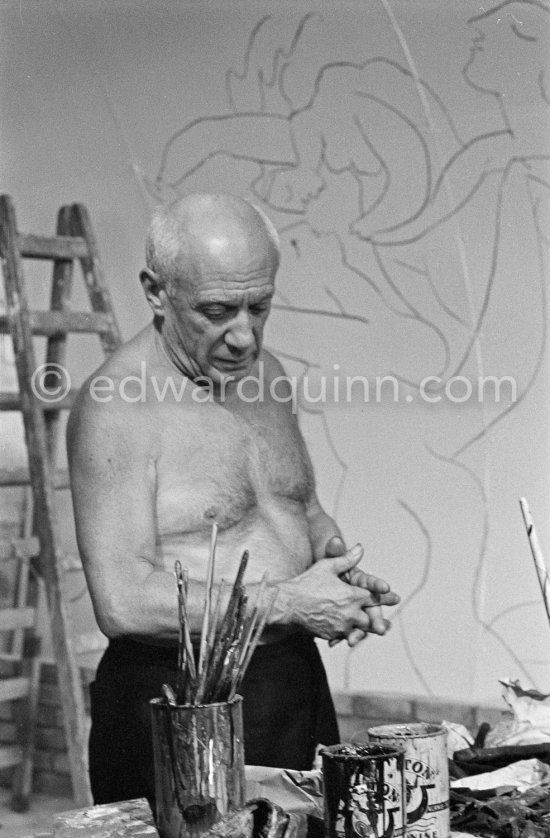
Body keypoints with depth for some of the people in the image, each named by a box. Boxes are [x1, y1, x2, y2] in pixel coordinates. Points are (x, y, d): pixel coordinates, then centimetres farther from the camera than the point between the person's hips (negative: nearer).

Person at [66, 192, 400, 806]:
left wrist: (338, 566, 0)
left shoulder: (263, 373, 7)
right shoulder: (116, 407, -17)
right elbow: (122, 605, -23)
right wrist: (289, 603, -19)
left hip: (298, 681, 7)